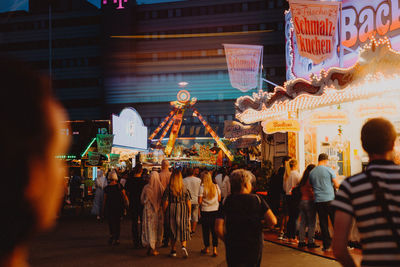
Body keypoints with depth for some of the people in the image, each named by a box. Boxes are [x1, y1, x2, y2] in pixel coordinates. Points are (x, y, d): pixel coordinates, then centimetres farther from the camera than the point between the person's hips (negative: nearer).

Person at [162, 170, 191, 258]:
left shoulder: (168, 189, -8)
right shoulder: (185, 189, -4)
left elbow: (165, 203, -7)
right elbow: (188, 203, -2)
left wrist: (164, 212, 7)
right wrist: (189, 214, 7)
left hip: (171, 211, 0)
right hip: (183, 211, 0)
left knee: (173, 231, 12)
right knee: (183, 230, 9)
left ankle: (173, 251, 18)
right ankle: (184, 246, -13)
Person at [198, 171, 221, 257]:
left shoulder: (202, 187, -11)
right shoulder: (216, 186, 0)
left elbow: (200, 201, -12)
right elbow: (219, 199, 7)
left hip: (205, 210, -3)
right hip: (215, 210, 3)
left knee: (206, 229, 10)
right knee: (214, 229, 7)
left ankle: (206, 248, 22)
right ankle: (214, 249, 3)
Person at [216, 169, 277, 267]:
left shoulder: (227, 201, -6)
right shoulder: (257, 199, -7)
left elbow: (218, 228, -13)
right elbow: (273, 221, -14)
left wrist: (227, 240, 4)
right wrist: (261, 219, 6)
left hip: (233, 248, 0)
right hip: (255, 247, 1)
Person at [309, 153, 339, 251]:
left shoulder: (311, 172, 7)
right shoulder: (329, 170, -5)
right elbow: (336, 185, -3)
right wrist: (333, 185, 18)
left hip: (318, 201, 3)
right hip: (330, 199, -3)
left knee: (323, 223, 7)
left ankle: (326, 245, 9)